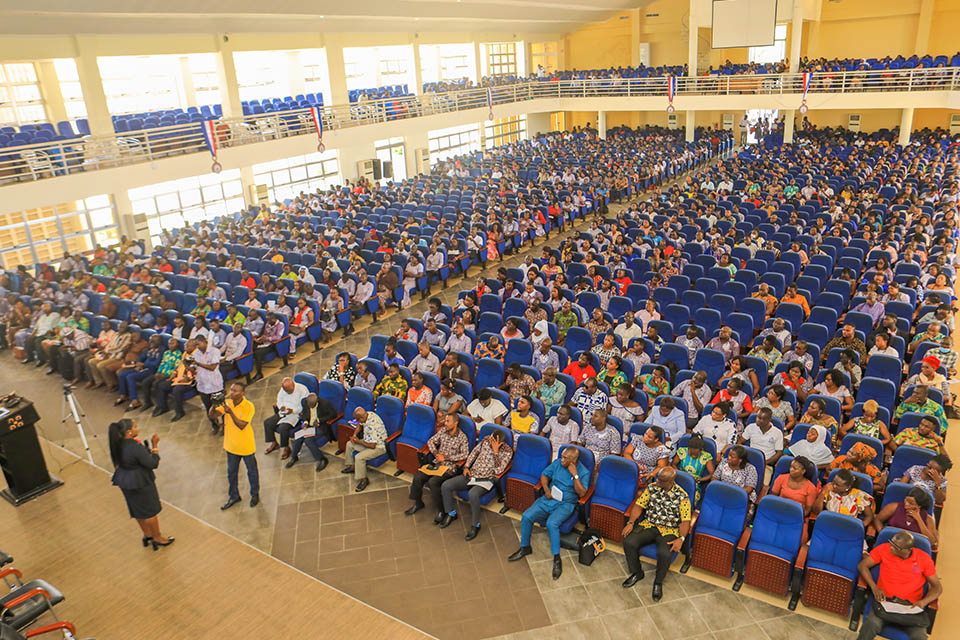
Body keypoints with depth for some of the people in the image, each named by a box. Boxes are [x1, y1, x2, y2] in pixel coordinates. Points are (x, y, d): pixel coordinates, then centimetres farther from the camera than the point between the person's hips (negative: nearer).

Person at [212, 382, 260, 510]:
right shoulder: (226, 403, -8)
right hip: (231, 445, 4)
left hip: (246, 446, -4)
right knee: (231, 472, 18)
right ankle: (233, 496, 38)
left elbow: (242, 425, -28)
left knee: (252, 471, 15)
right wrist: (214, 405, -29)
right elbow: (211, 416, -11)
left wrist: (230, 412, -38)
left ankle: (255, 494, 37)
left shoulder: (249, 407, -22)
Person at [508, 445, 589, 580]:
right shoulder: (557, 462, 2)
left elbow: (581, 493, -17)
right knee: (526, 516, -14)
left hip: (565, 504, -5)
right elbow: (544, 475, 12)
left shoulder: (583, 472, -9)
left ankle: (557, 559, -19)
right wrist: (546, 490, -5)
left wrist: (575, 475, -24)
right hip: (549, 498, 5)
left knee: (551, 523, -33)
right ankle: (525, 547, 8)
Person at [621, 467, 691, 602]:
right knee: (629, 542, -23)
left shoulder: (682, 496, -6)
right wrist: (631, 522, -11)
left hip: (669, 531, -3)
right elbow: (638, 505, 4)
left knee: (665, 554, -33)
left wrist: (681, 539, -24)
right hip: (648, 525, 3)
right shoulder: (652, 488, 4)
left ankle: (658, 582, -1)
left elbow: (685, 521, -8)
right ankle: (636, 573, 6)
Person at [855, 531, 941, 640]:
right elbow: (862, 565, 7)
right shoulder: (884, 549, 3)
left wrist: (924, 602, -9)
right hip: (884, 600, -1)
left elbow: (937, 587, 11)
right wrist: (874, 588, -9)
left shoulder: (924, 558, 5)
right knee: (872, 624, -32)